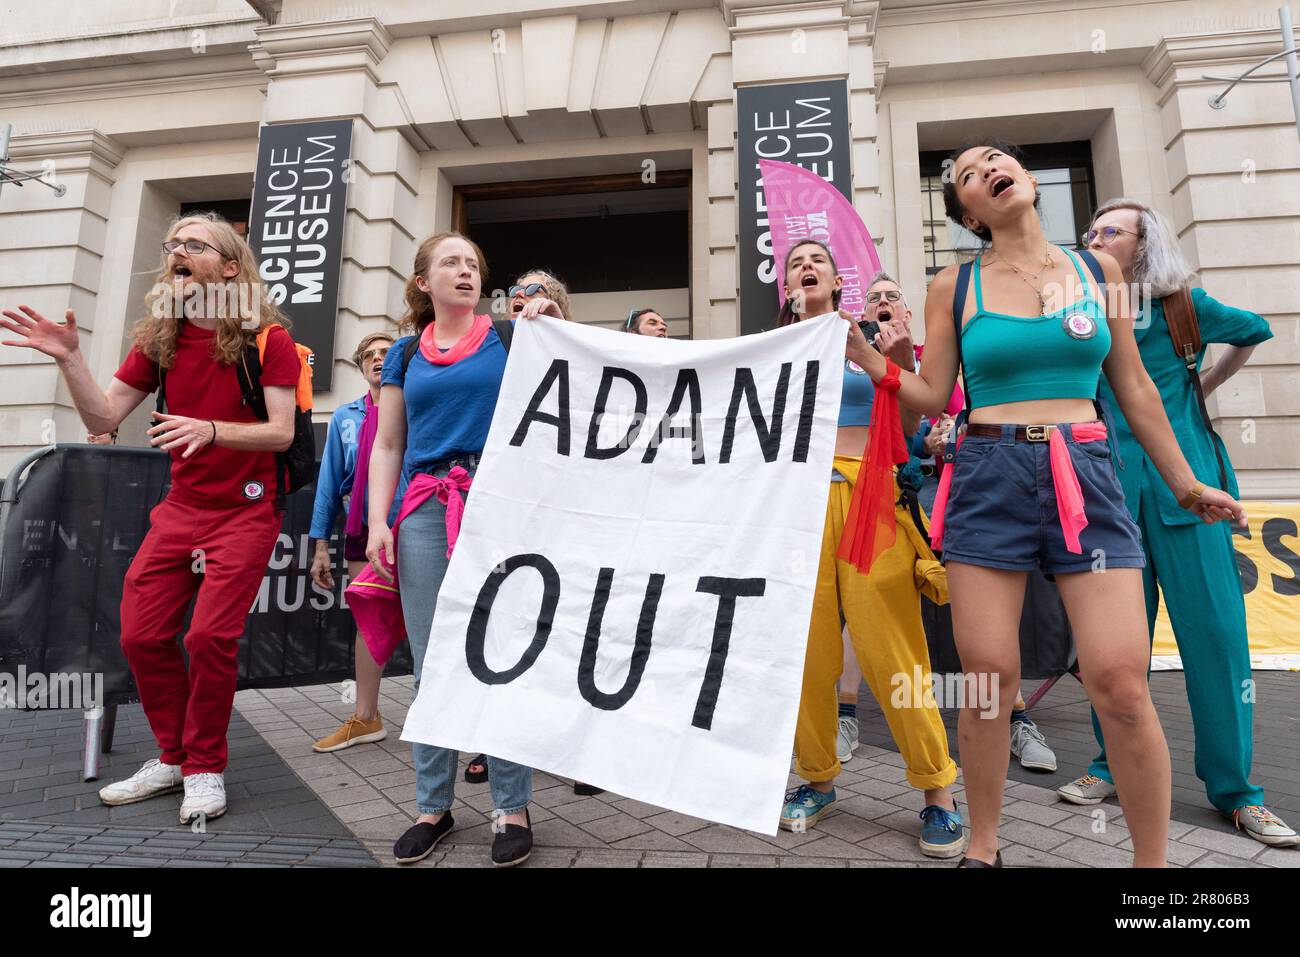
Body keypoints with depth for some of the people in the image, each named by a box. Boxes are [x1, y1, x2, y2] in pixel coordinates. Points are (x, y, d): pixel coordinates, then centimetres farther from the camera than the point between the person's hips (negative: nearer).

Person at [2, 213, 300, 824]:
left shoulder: (268, 338, -8)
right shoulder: (159, 338, 7)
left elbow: (281, 432, -16)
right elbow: (103, 418, 5)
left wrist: (210, 429, -31)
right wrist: (69, 359, -10)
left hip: (245, 510, -5)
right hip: (181, 506, 6)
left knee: (210, 635, -13)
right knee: (141, 636, 3)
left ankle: (205, 769, 8)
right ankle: (173, 757, 23)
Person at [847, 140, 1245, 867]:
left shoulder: (1099, 269, 11)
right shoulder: (954, 286, 6)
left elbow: (1134, 387, 15)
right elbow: (933, 397, 5)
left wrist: (1184, 482, 17)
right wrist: (871, 359, -11)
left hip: (1086, 476, 1)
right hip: (988, 479, -1)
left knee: (1120, 682, -6)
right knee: (987, 675, 0)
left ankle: (1153, 861, 16)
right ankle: (983, 846, 19)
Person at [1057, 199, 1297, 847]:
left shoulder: (1182, 306, 6)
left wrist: (1202, 387, 18)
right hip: (1108, 482, 1)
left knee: (1215, 628, -1)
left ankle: (1233, 787, 12)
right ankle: (1115, 765, 17)